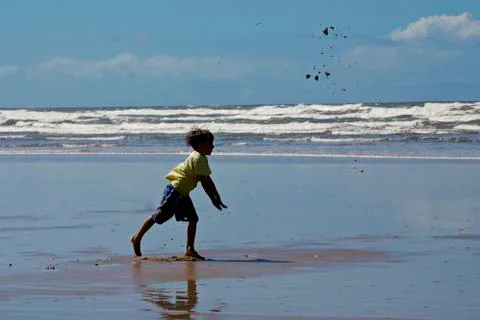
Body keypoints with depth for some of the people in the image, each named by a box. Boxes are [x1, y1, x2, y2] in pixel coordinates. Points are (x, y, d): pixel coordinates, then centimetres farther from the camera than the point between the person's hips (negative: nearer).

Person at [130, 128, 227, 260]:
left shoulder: (202, 159, 12)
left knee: (193, 219, 5)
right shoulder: (198, 158, -19)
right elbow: (205, 182, -21)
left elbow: (207, 180, 14)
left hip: (183, 194, 10)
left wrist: (217, 198, 9)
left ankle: (190, 249, 4)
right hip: (175, 191, -10)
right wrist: (214, 199, -16)